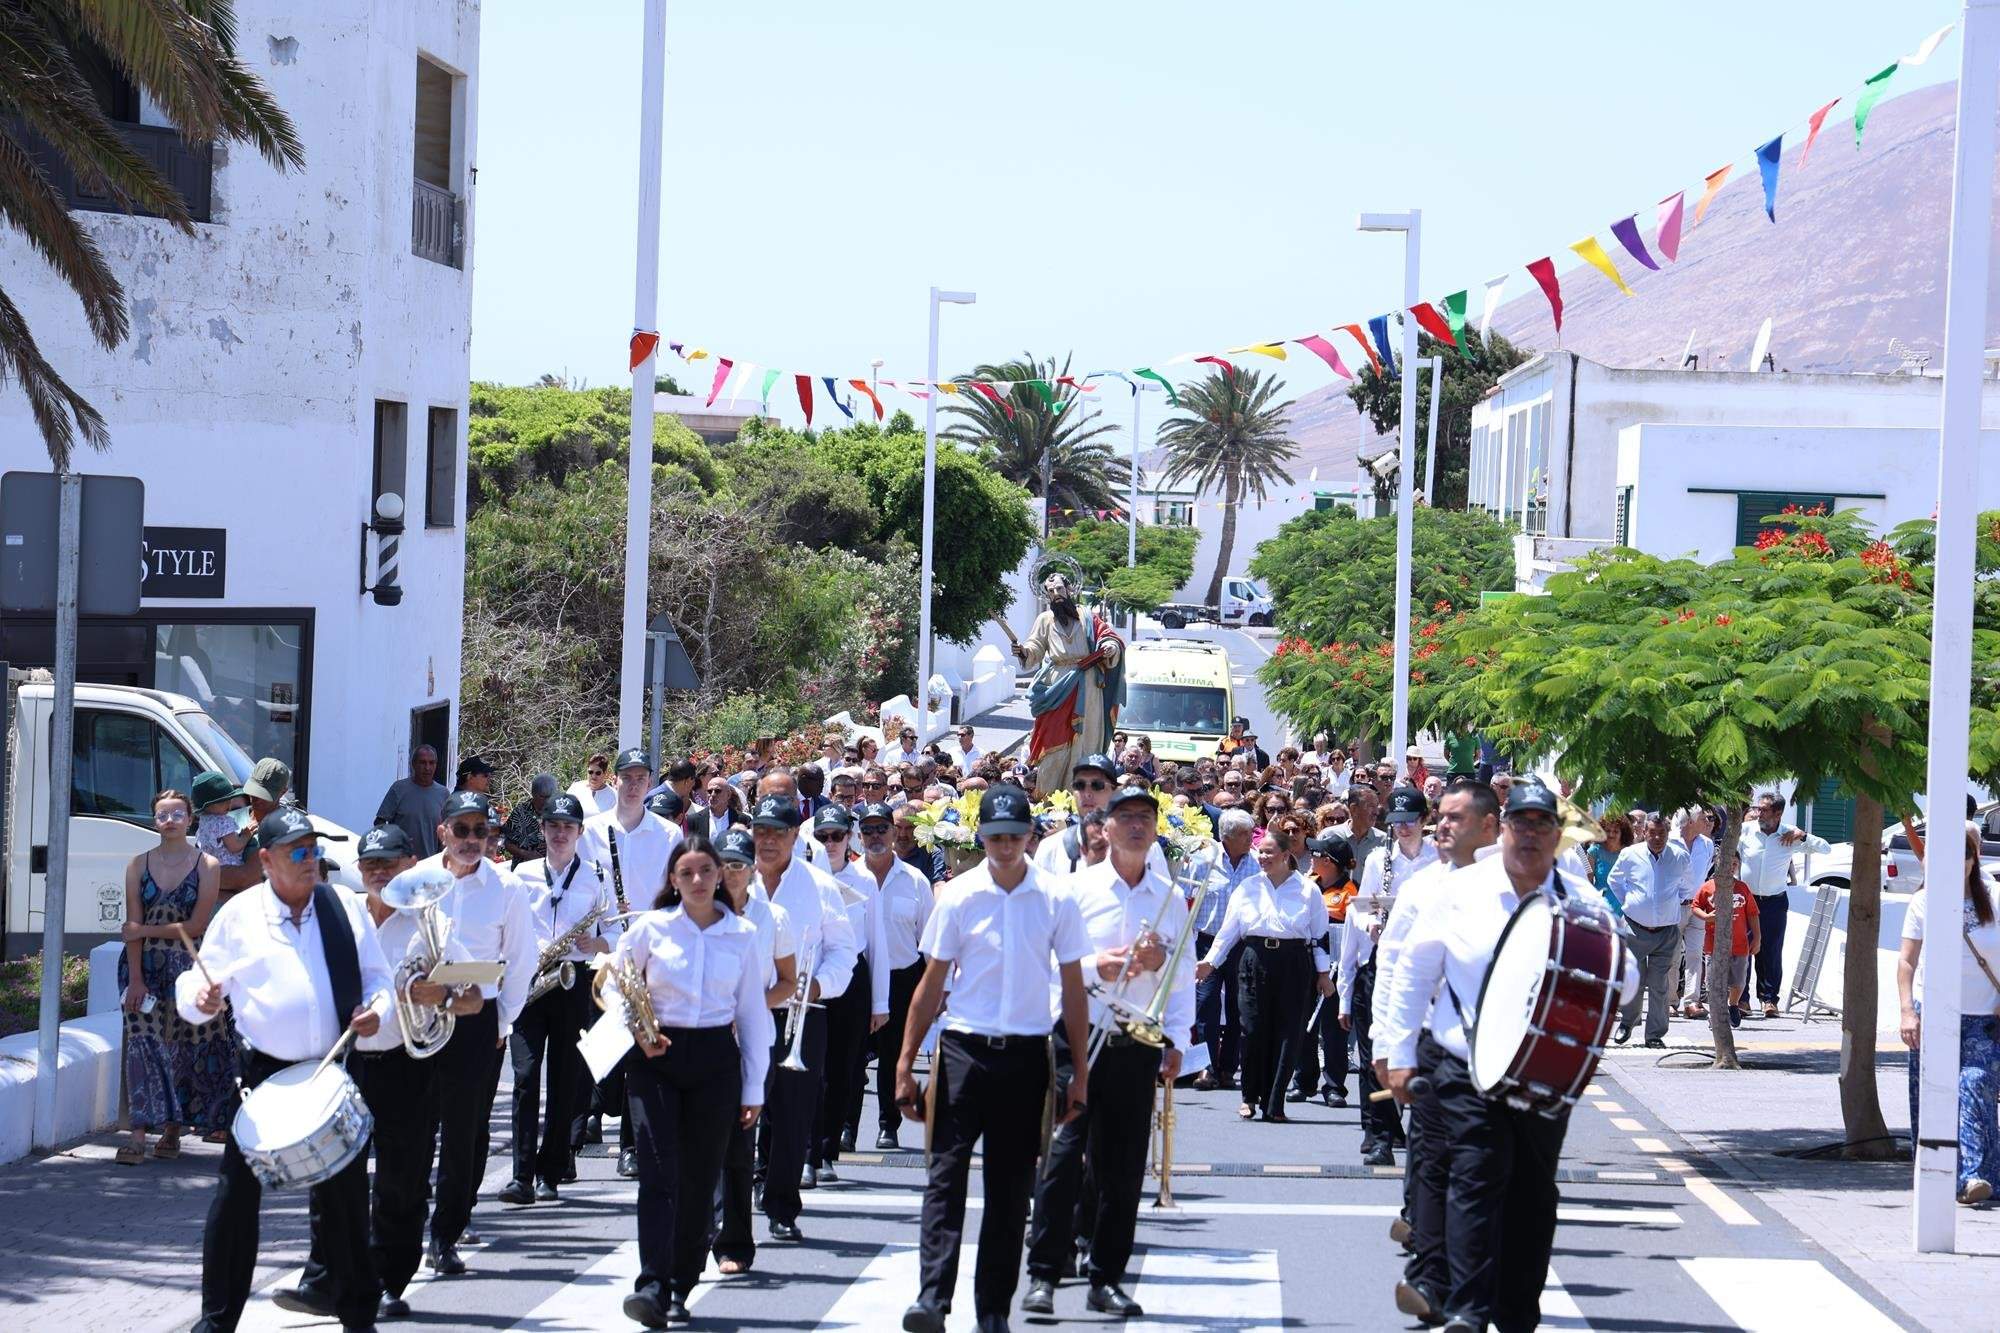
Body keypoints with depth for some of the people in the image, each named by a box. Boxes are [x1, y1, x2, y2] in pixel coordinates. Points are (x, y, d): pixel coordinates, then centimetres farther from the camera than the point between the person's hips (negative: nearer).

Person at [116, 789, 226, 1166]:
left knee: (184, 1047, 1)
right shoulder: (139, 865, 6)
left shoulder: (207, 866, 0)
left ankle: (171, 1131, 12)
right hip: (145, 966, 1)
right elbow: (133, 926, -1)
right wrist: (135, 978, -9)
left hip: (187, 965, -1)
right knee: (143, 1046, -7)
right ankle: (138, 1136, -11)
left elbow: (197, 925, -7)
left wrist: (146, 931, -8)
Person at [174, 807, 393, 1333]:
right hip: (265, 1073, -2)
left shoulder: (344, 907, 5)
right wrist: (202, 1001, -22)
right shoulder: (238, 915, -1)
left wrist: (376, 1008, -9)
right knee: (237, 1192, -3)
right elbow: (195, 988, 1)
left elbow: (377, 976, 12)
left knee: (345, 1192, 8)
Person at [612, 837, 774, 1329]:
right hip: (657, 1059, -2)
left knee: (699, 1180, 4)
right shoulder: (651, 928, 1)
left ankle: (680, 1289, 14)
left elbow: (753, 1014, 8)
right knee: (658, 1174, -14)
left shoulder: (743, 935, 4)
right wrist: (636, 1032, -5)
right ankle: (652, 1286, -22)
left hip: (715, 1061, 2)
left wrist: (754, 1088, 7)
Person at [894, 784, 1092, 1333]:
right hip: (964, 1047, -1)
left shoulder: (1057, 901, 1)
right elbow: (932, 984, 5)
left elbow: (1073, 989, 7)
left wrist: (1080, 1072, 5)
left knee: (1011, 1187, 6)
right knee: (946, 1176, -10)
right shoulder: (958, 896, 0)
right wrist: (905, 1064, 3)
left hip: (1026, 1055, 1)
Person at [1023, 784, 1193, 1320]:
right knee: (1062, 1155, -8)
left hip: (1137, 1046, 3)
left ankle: (1107, 1278, 13)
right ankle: (1042, 1275, -5)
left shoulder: (1172, 898, 11)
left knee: (1124, 1165, 5)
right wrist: (1096, 968, -15)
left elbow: (1185, 978, 13)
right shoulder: (1080, 887, 2)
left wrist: (1167, 1002, 0)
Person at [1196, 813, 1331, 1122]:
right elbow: (1229, 928, 9)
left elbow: (1319, 934, 7)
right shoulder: (1249, 887, 9)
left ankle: (1274, 1103, 4)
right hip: (1256, 959, 1)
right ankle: (1250, 1097, 11)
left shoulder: (1307, 891, 4)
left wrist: (1323, 972, 6)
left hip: (1294, 961, -1)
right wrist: (1210, 961, 2)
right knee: (1253, 1028, -3)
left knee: (1288, 1032, -2)